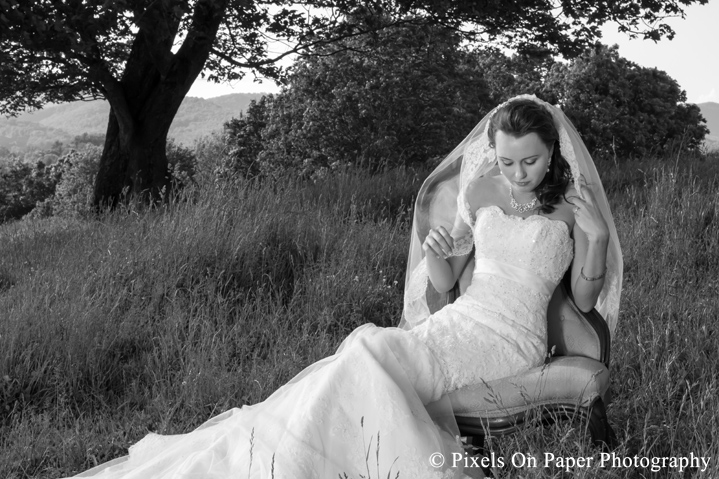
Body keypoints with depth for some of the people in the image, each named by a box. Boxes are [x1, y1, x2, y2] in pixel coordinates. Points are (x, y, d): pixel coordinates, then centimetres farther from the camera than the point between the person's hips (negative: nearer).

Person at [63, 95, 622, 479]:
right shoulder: (479, 191, 9)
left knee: (369, 356, -29)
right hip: (457, 322, 4)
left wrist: (595, 242, -14)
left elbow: (583, 302, 3)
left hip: (511, 338, -3)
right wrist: (434, 254, -11)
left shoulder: (574, 205, 1)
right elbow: (442, 287, 12)